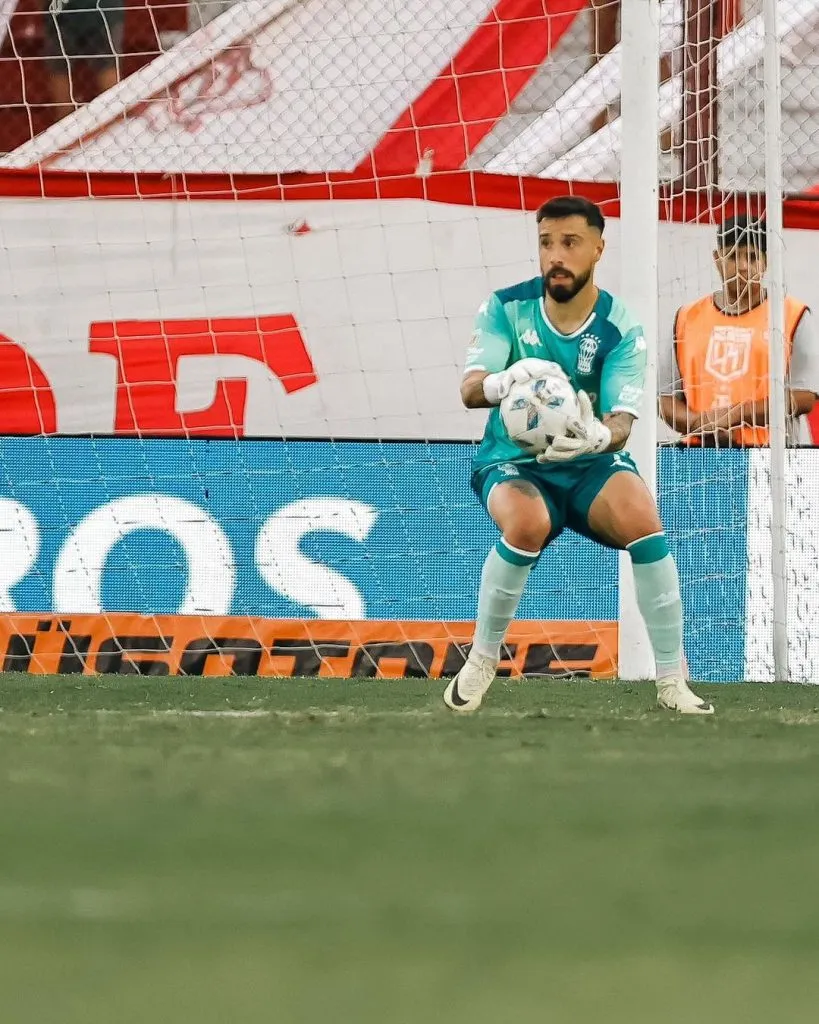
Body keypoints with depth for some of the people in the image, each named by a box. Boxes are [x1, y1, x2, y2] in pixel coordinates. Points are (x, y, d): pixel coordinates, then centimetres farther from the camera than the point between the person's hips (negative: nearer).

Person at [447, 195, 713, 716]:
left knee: (642, 518, -31)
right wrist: (505, 381, -45)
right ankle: (481, 662, -12)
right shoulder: (506, 308, -8)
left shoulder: (621, 329, -9)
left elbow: (621, 422, -19)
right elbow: (470, 390, -20)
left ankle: (673, 682, -18)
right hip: (514, 464, -1)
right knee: (528, 523, -36)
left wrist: (600, 435, -45)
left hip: (591, 465, 1)